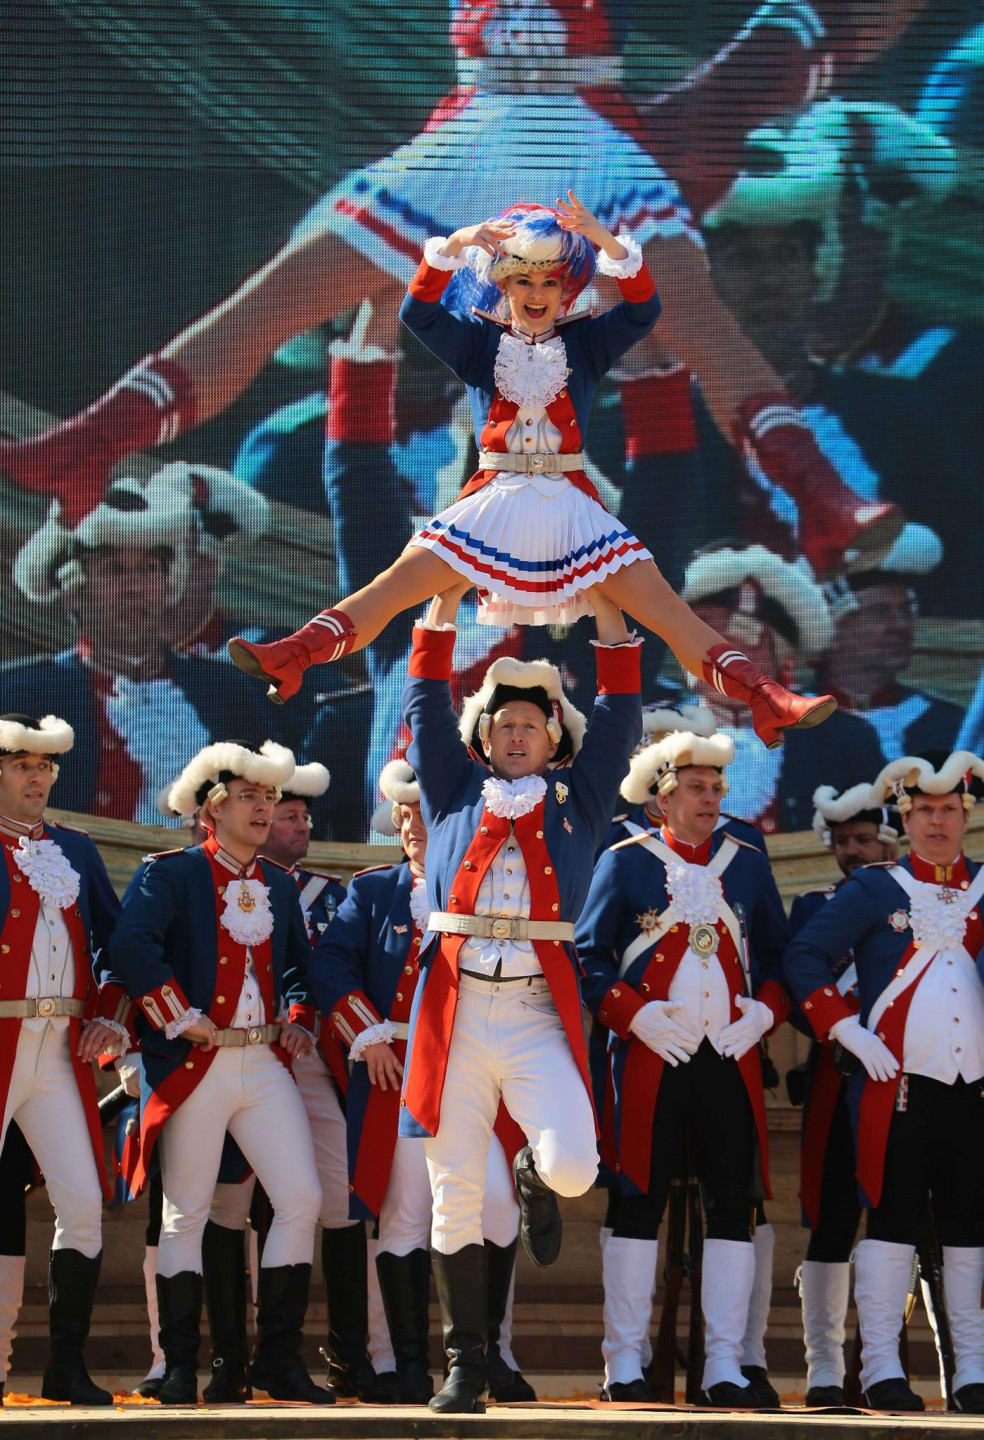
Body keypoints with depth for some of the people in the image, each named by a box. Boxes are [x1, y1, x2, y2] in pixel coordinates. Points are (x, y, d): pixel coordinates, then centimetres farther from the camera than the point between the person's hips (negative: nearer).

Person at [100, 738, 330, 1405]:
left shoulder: (280, 885, 16)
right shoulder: (173, 874, -3)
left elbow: (300, 963, 28)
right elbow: (130, 948, -18)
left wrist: (297, 1015, 9)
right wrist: (180, 1019, -17)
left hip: (267, 1064, 5)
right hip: (195, 1070, -5)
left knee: (303, 1199, -5)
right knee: (186, 1217, -1)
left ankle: (280, 1360, 3)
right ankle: (180, 1367, 6)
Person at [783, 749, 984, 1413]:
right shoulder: (876, 890, 4)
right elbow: (804, 957, 1)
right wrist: (848, 1030, -8)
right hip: (898, 1084, -3)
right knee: (893, 1218, -2)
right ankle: (881, 1366, 0)